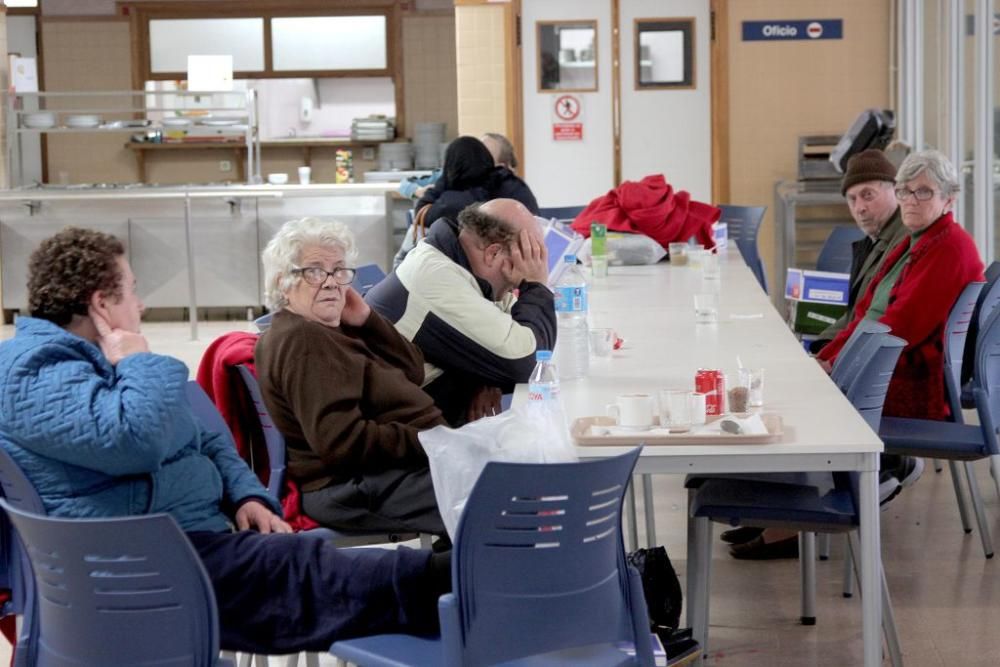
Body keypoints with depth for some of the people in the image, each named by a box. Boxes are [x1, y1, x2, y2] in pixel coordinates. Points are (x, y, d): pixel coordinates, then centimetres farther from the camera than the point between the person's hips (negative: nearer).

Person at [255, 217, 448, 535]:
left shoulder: (327, 331, 18)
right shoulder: (300, 340, -14)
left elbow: (414, 372, 17)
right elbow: (341, 440, -24)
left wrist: (367, 321, 3)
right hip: (360, 490, -11)